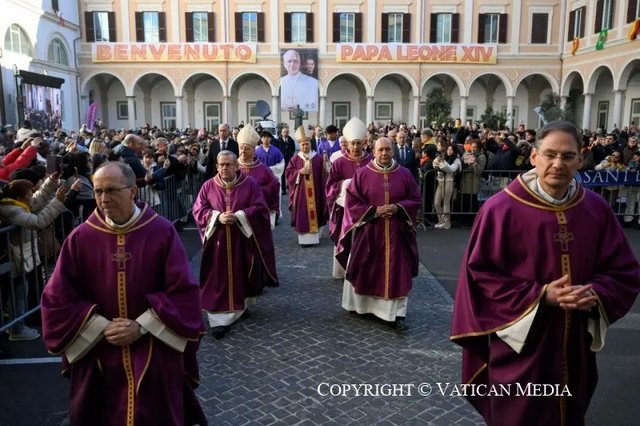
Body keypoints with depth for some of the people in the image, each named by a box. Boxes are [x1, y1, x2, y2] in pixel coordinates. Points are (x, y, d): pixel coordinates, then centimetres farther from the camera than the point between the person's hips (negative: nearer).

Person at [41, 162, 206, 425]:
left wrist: (141, 327, -16)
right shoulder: (80, 238, -5)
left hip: (156, 354, -1)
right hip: (97, 355, 2)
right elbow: (57, 299, -3)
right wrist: (103, 328, -12)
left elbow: (183, 291, -10)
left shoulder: (163, 232, -9)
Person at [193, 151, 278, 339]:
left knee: (242, 276, 13)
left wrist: (238, 216, -21)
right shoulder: (208, 186, 2)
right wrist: (217, 217, -18)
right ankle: (220, 319, 1)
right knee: (218, 279, -2)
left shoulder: (251, 183, -3)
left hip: (243, 240, 0)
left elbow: (259, 208, -7)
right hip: (217, 240, 0)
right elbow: (198, 209, -1)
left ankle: (241, 307, 37)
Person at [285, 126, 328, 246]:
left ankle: (315, 236, 18)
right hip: (301, 192, 0)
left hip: (315, 192, 0)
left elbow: (323, 177, 1)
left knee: (315, 214, 6)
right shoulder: (295, 159, 2)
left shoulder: (318, 158, 0)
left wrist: (323, 191, -3)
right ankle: (305, 239, 5)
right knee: (303, 216, 0)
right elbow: (288, 173, -1)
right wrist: (299, 172, -16)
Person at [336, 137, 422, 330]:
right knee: (365, 270, 10)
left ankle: (397, 313, 7)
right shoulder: (362, 174, -2)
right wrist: (374, 211, -15)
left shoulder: (404, 174, 2)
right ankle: (362, 304, 30)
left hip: (397, 233, 1)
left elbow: (416, 199, 5)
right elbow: (351, 202, -4)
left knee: (397, 272, 1)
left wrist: (398, 208, -13)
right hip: (368, 231, -1)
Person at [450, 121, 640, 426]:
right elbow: (479, 273, -14)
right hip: (519, 346, -4)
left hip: (574, 347, 4)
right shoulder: (501, 208, -15)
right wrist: (539, 295, -21)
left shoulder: (597, 210, -1)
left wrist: (595, 294, -16)